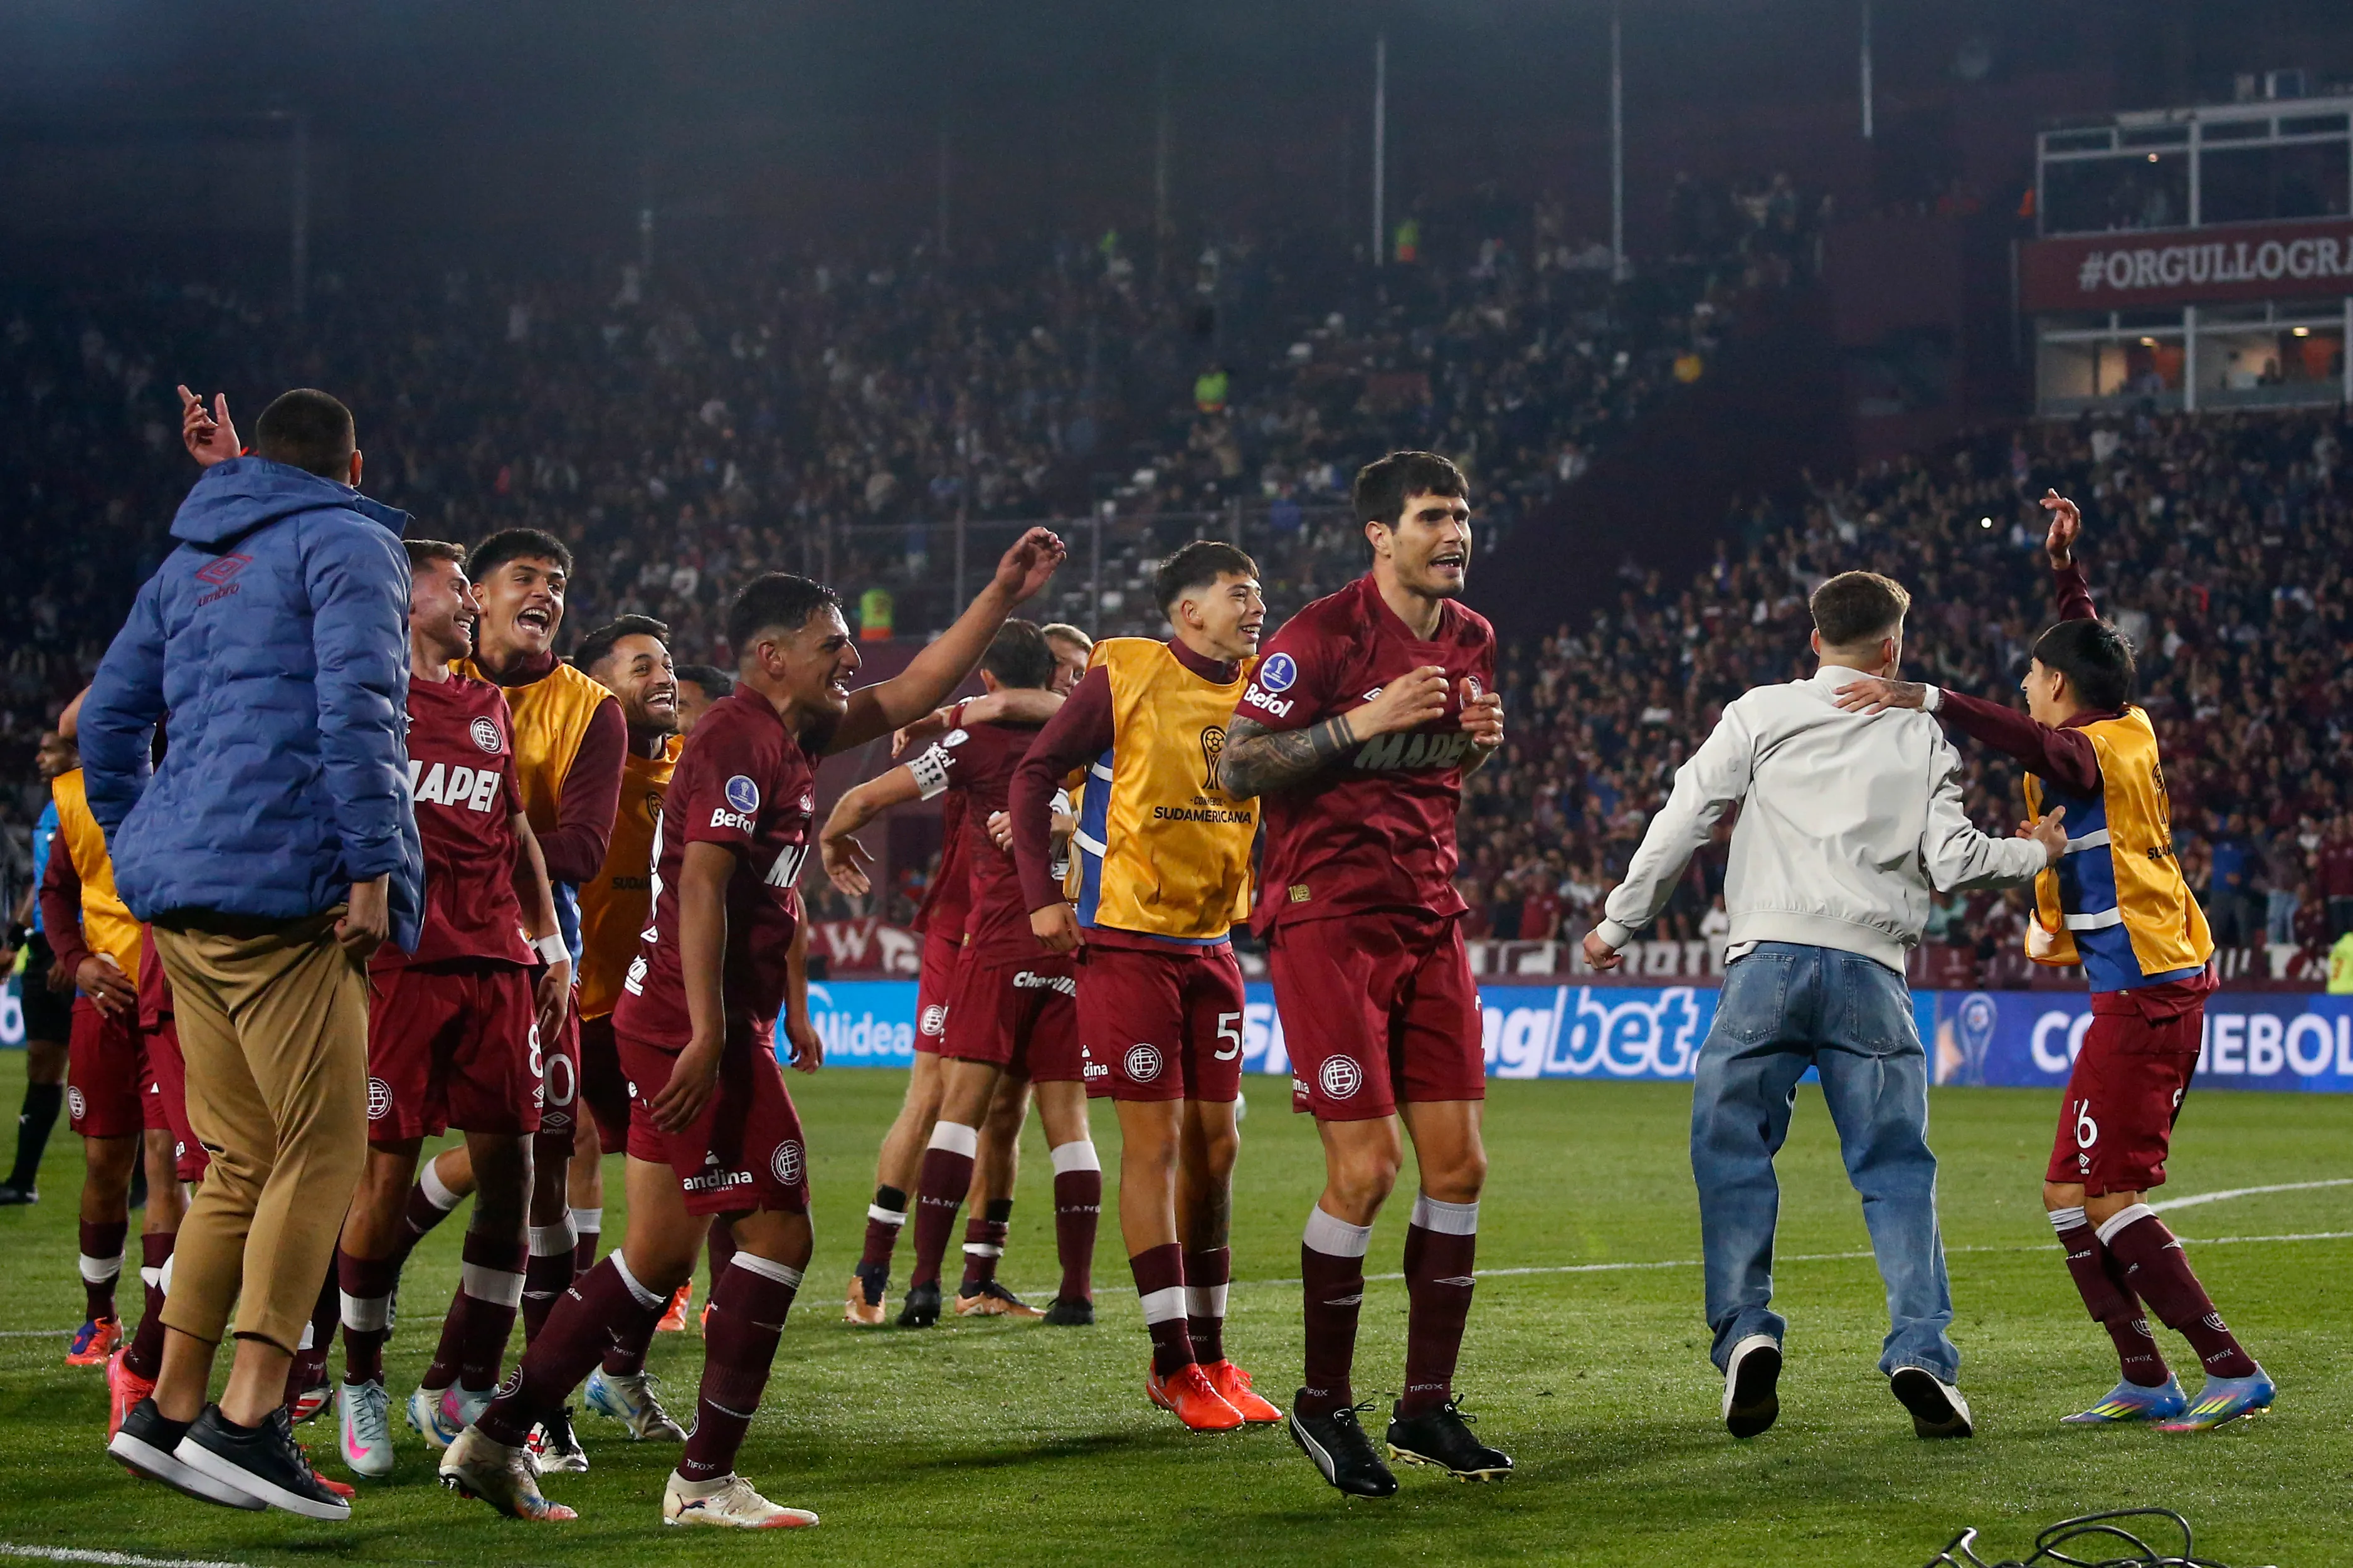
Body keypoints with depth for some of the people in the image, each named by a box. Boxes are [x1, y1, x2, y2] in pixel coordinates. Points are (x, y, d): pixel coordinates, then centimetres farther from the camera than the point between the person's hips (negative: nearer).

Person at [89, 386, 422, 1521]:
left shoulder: (190, 563, 22)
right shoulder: (347, 543, 0)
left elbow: (107, 720, 23)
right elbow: (358, 707, -14)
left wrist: (146, 857, 27)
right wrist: (370, 872, -15)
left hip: (182, 899, 8)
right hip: (283, 892, -8)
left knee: (243, 1163, 13)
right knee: (323, 1152, -6)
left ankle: (168, 1410, 11)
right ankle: (249, 1419, -14)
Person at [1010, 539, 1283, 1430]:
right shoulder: (1124, 677, -7)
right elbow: (1035, 775, -3)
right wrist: (1043, 897, -9)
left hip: (1212, 945, 6)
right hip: (1125, 944, -5)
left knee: (1215, 1141, 6)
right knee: (1155, 1140, -6)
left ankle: (1206, 1356, 15)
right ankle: (1178, 1366, -2)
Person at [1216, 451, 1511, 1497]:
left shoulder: (1472, 639, 12)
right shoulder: (1321, 636, -11)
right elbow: (1235, 770, -13)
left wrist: (1480, 741, 4)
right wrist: (1362, 720, -21)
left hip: (1429, 921, 7)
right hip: (1326, 920, -7)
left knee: (1458, 1162, 2)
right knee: (1366, 1167, -10)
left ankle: (1427, 1408, 12)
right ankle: (1323, 1404, 7)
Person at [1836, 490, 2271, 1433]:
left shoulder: (2089, 753, -13)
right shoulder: (2129, 731, 12)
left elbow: (2033, 742, -38)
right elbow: (2091, 649, 33)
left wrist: (1925, 701, -42)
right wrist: (2064, 563, 38)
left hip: (2144, 997, -10)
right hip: (2156, 991, 10)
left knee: (2109, 1199, -11)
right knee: (2070, 1194, 11)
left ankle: (2233, 1372, -11)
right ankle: (2145, 1381, 13)